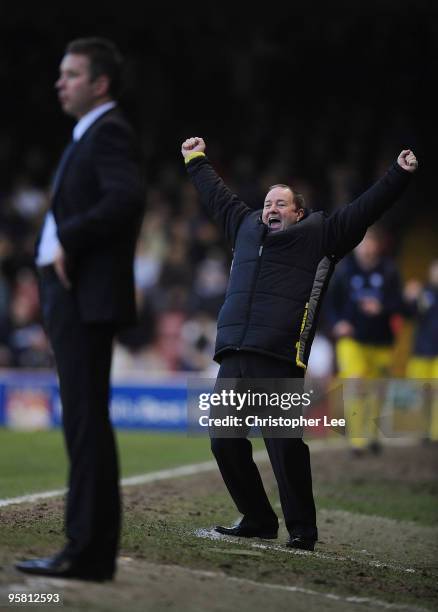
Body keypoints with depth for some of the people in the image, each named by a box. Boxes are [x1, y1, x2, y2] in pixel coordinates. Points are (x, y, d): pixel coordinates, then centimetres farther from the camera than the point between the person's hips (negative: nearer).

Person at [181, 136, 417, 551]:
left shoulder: (319, 234, 10)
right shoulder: (247, 227, 23)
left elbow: (364, 210, 7)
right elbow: (218, 197, 39)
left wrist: (399, 175, 1)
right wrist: (196, 161, 49)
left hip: (279, 360, -6)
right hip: (234, 357, 6)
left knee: (284, 446, -10)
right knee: (224, 441, 4)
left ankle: (302, 529, -2)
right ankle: (257, 520, 17)